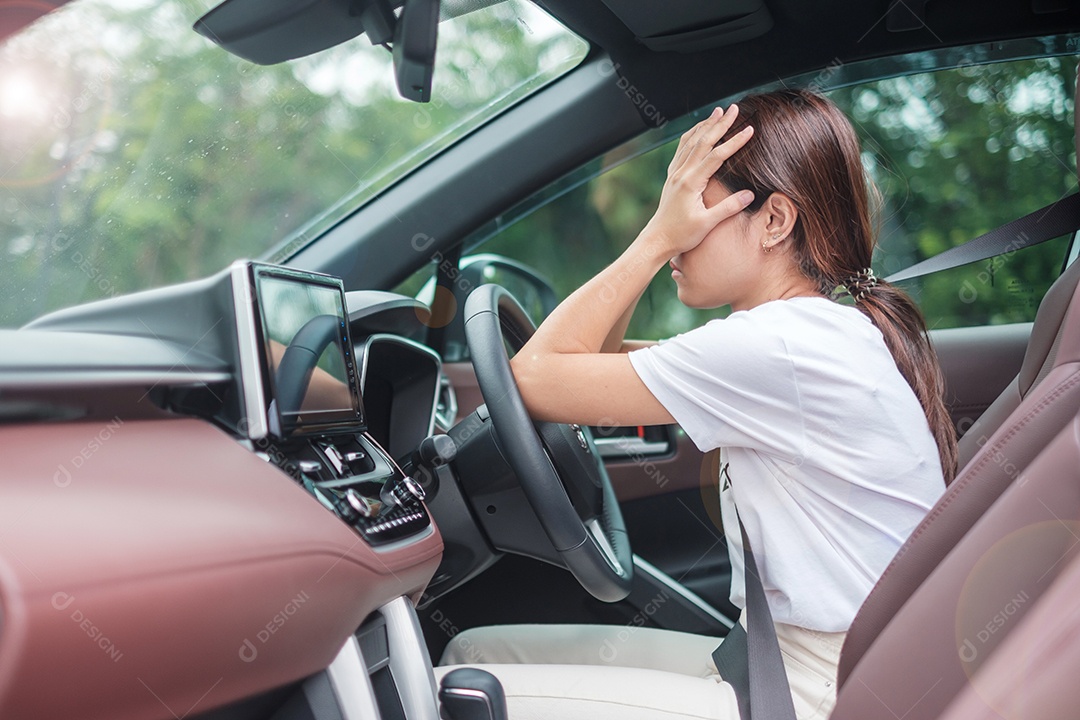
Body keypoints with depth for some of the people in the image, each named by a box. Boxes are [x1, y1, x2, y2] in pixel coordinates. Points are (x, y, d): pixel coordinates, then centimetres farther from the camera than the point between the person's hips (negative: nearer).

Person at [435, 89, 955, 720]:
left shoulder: (787, 344, -22)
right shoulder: (829, 331, 10)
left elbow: (537, 379, -17)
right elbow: (601, 359, 14)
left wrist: (659, 236, -13)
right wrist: (660, 239, 3)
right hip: (780, 665, 10)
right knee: (478, 648, 10)